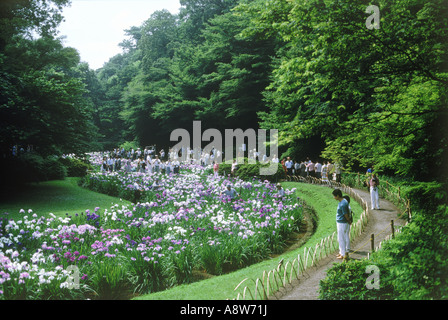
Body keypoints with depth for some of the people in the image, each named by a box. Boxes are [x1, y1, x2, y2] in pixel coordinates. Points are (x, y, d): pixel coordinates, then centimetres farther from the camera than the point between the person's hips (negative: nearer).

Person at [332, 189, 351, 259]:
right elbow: (348, 212, 14)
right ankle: (341, 252, 30)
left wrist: (349, 222, -3)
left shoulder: (343, 204, -26)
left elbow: (346, 215, -19)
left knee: (341, 239, 1)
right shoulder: (343, 201, 6)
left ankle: (344, 255, 11)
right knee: (340, 239, 19)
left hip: (342, 224, -10)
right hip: (340, 222, 10)